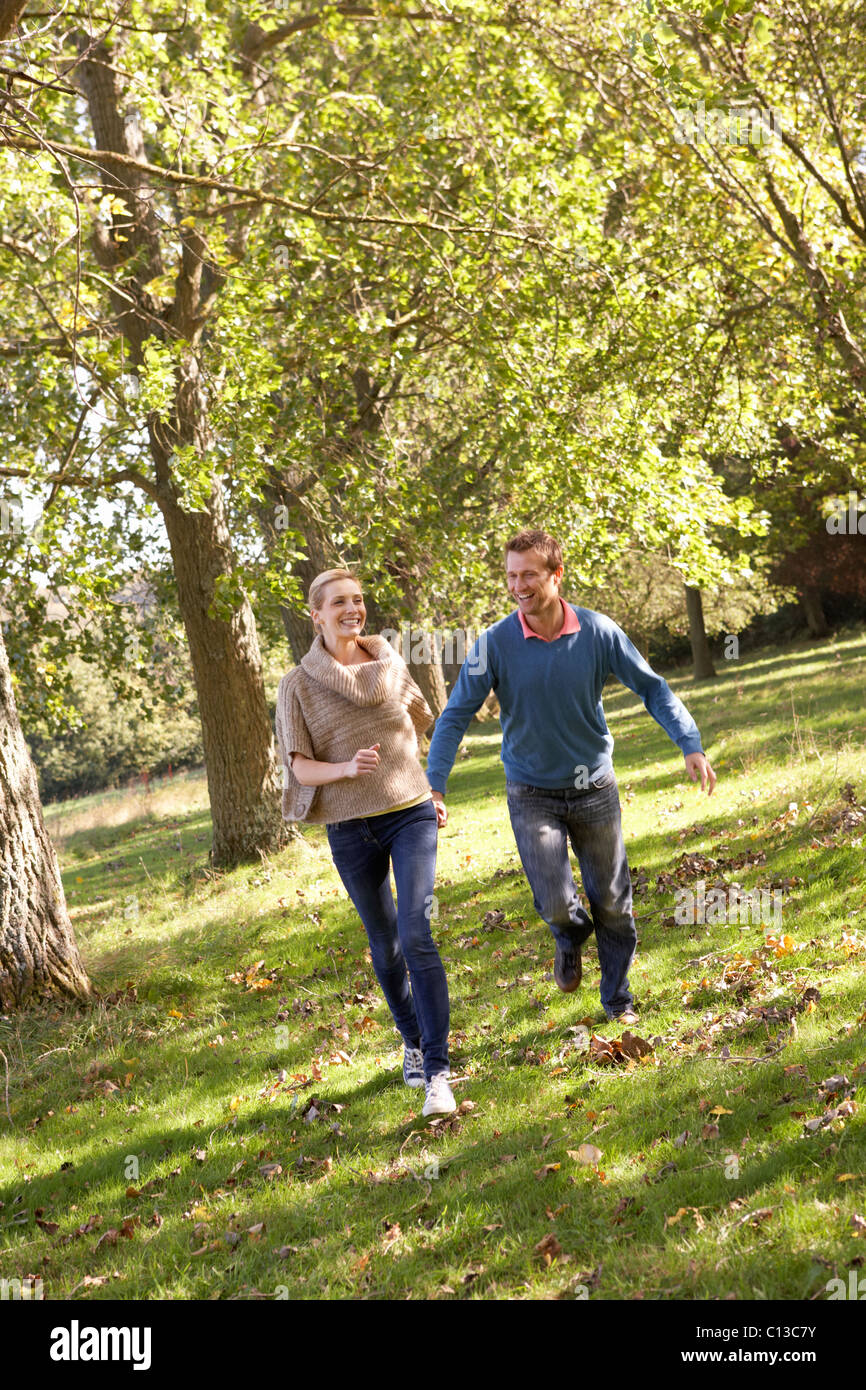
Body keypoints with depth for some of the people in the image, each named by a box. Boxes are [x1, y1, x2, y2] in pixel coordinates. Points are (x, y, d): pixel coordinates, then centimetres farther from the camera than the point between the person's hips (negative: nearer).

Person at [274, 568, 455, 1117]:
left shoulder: (389, 663, 4)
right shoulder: (299, 685, -3)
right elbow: (300, 765, -7)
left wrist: (436, 793, 19)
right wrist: (346, 769, -27)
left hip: (410, 814, 0)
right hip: (350, 830, 0)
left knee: (416, 933, -16)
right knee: (385, 947, 11)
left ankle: (437, 1071, -14)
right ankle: (413, 1042, 35)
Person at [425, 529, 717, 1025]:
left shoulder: (598, 631, -11)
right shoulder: (495, 643, -13)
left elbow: (652, 688, -3)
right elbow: (456, 714, -11)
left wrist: (691, 744, -14)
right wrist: (435, 784, -21)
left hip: (594, 787, 1)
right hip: (532, 793, -1)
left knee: (612, 901, 8)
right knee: (555, 903, -11)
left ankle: (619, 996, 29)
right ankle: (571, 935, 27)